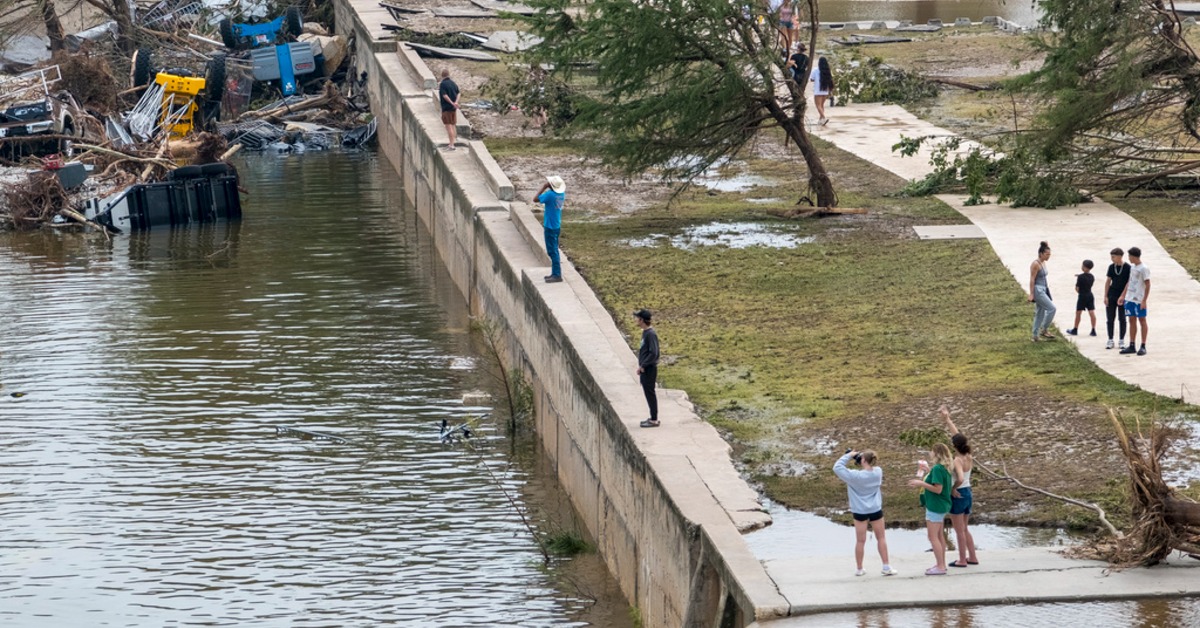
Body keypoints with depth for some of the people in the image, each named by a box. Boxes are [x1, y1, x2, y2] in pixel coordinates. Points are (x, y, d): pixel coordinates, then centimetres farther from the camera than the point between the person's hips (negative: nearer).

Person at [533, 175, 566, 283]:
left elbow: (535, 199, -17)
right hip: (557, 226, 9)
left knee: (552, 251, -2)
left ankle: (557, 275, 1)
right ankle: (555, 273, 25)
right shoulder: (562, 194, 1)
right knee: (553, 250, 18)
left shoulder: (550, 195, -24)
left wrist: (543, 187, -14)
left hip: (550, 227, -9)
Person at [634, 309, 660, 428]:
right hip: (645, 369, 10)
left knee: (650, 393, -4)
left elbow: (653, 353, -23)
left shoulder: (651, 334, -19)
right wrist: (641, 366, 12)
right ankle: (653, 418, 24)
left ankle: (654, 420, 2)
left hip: (649, 369, -10)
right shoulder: (645, 332, 11)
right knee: (648, 393, 15)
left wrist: (642, 366, -17)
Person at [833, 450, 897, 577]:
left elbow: (837, 467, -15)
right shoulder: (878, 472, -8)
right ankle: (886, 567, 13)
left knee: (860, 541, 7)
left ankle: (859, 569, 15)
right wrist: (858, 456, 1)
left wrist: (849, 456, -7)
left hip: (860, 511, -2)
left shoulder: (855, 476, -19)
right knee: (881, 538, 13)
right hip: (876, 510, 2)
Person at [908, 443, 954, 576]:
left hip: (935, 506, -10)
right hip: (942, 505, 10)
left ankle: (940, 567, -4)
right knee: (939, 536, 17)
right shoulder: (945, 468, 8)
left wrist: (921, 483, -20)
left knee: (933, 537, -5)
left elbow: (938, 489, -24)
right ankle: (941, 564, 23)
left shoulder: (937, 468, -21)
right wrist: (928, 471, 20)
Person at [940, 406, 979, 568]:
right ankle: (972, 557, 22)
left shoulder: (957, 460, -20)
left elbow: (960, 479, -37)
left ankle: (962, 560, 10)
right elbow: (957, 436, 12)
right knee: (964, 529, 20)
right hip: (968, 494, 8)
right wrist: (947, 418, 15)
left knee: (959, 530, 4)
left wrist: (953, 488, -19)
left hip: (958, 495, -8)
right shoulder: (969, 457, 2)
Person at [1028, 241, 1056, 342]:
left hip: (1043, 290, 10)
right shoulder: (1035, 264, -15)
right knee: (1052, 309, -12)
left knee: (1040, 313, 12)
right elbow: (1032, 280, -17)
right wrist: (1031, 294, -19)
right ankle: (1044, 330, -5)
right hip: (1037, 290, -10)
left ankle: (1035, 336, 16)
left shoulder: (1043, 263, 11)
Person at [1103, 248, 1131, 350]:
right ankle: (1110, 340, 12)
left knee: (1122, 319, 4)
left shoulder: (1127, 268, -8)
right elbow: (1108, 282, 8)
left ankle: (1122, 341, 12)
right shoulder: (1111, 267, 4)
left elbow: (1129, 283, -7)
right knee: (1110, 319, 3)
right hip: (1111, 296, 3)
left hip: (1123, 297, -3)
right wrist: (1105, 296, 2)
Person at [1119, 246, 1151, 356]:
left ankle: (1143, 346, 3)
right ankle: (1132, 346, 14)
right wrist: (1123, 296, 16)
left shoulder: (1143, 269, -12)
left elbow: (1147, 285, -13)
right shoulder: (1132, 267, 12)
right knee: (1132, 321, 9)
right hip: (1130, 298, 8)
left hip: (1139, 300, -8)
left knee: (1142, 320, 0)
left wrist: (1144, 300, -16)